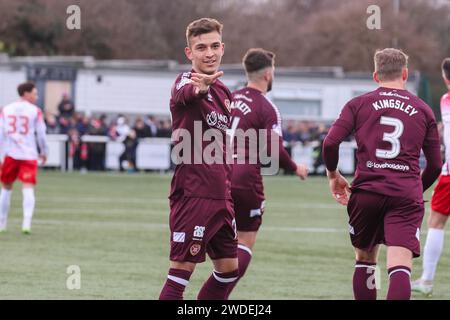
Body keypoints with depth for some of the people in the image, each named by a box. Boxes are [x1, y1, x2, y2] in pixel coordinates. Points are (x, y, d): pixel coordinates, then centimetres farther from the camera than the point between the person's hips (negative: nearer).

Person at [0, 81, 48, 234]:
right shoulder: (35, 111, -1)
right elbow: (41, 134, 0)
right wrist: (44, 152, 14)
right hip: (28, 154, -3)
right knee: (28, 188, -6)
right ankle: (27, 222, -22)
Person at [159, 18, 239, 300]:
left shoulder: (223, 91, 14)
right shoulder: (186, 82, -10)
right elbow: (185, 94, -37)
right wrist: (200, 88, -61)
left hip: (220, 196, 8)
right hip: (193, 194, -8)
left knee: (229, 268, 12)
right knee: (183, 270, -8)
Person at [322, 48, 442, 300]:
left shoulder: (359, 104, 8)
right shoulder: (423, 110, 12)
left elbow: (331, 143, -3)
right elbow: (435, 166, 13)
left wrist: (333, 175, 14)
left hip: (366, 192, 1)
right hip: (406, 196, -1)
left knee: (365, 259, 20)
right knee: (400, 267, -11)